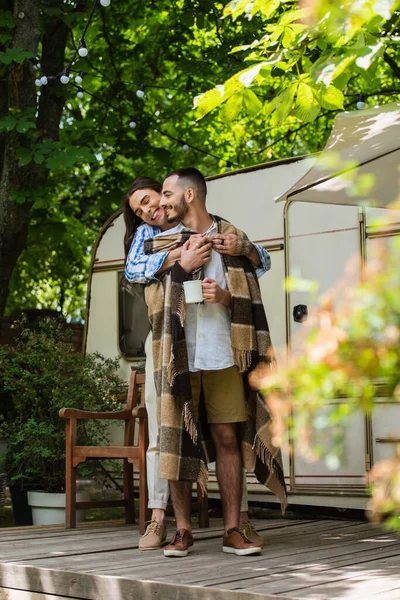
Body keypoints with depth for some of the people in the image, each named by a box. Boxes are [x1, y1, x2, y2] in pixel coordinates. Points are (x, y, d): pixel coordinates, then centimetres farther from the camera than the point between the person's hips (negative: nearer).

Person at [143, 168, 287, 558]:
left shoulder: (231, 239, 9)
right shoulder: (160, 244, 10)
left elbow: (250, 299, 10)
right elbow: (151, 299, 5)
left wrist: (226, 296, -11)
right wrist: (182, 266, -6)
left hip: (224, 354, 0)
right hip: (178, 356, 0)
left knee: (228, 437, 0)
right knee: (177, 439, -1)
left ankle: (232, 530, 7)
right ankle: (183, 530, 7)